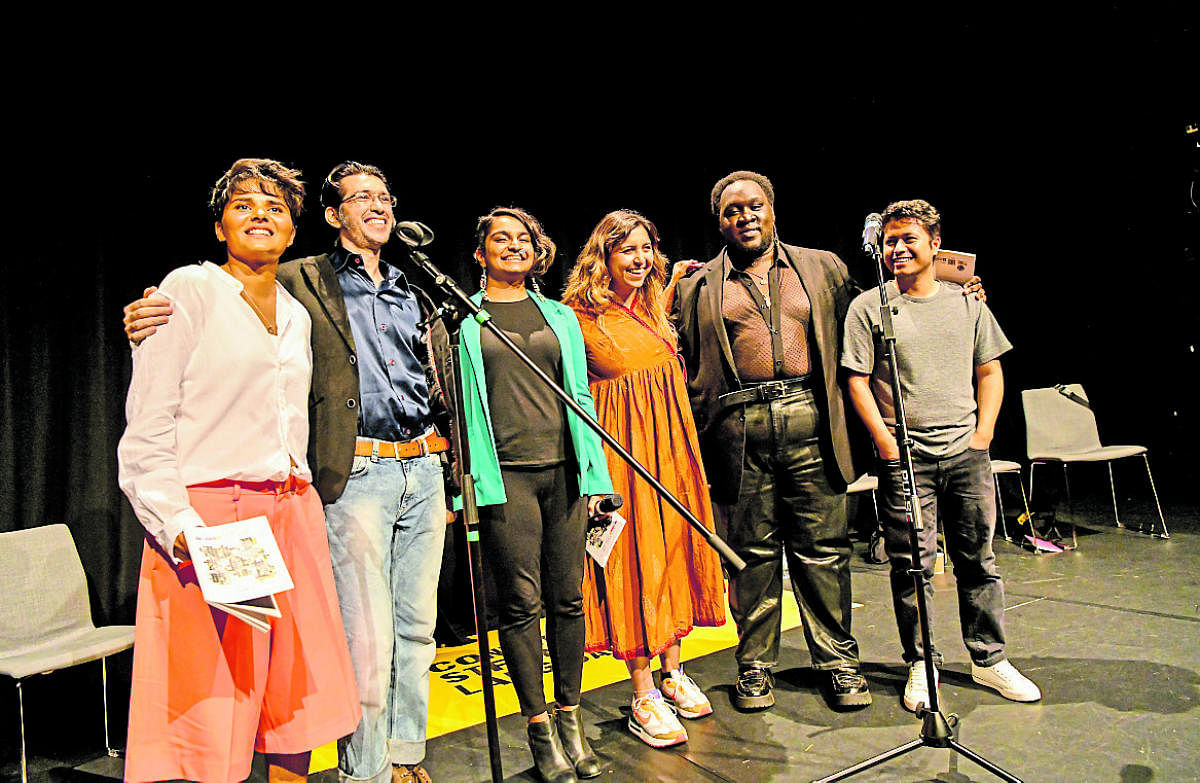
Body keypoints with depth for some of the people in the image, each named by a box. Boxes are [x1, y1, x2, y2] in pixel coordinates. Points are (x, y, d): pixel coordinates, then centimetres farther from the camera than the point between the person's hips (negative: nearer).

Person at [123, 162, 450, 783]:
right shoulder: (300, 281, 3)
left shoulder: (414, 292, 18)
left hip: (422, 469, 5)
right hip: (355, 475, -5)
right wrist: (151, 320, -24)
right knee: (367, 639, -2)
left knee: (416, 628, 13)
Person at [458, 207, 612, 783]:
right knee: (521, 601, -1)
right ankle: (540, 726, 14)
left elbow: (580, 396, 15)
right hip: (505, 473, -3)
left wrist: (594, 473, 8)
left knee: (568, 598, 7)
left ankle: (570, 717, 21)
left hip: (564, 470, 3)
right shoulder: (463, 318, 7)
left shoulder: (559, 316, 17)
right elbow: (452, 399, 4)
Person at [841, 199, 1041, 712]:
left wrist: (983, 433, 4)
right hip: (904, 457, -3)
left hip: (967, 453, 3)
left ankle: (989, 659, 25)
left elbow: (990, 372, 16)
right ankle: (920, 665, 15)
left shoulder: (967, 303, 11)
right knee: (911, 565, 1)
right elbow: (857, 381, -3)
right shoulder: (868, 307, 0)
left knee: (978, 560, 10)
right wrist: (887, 444, -9)